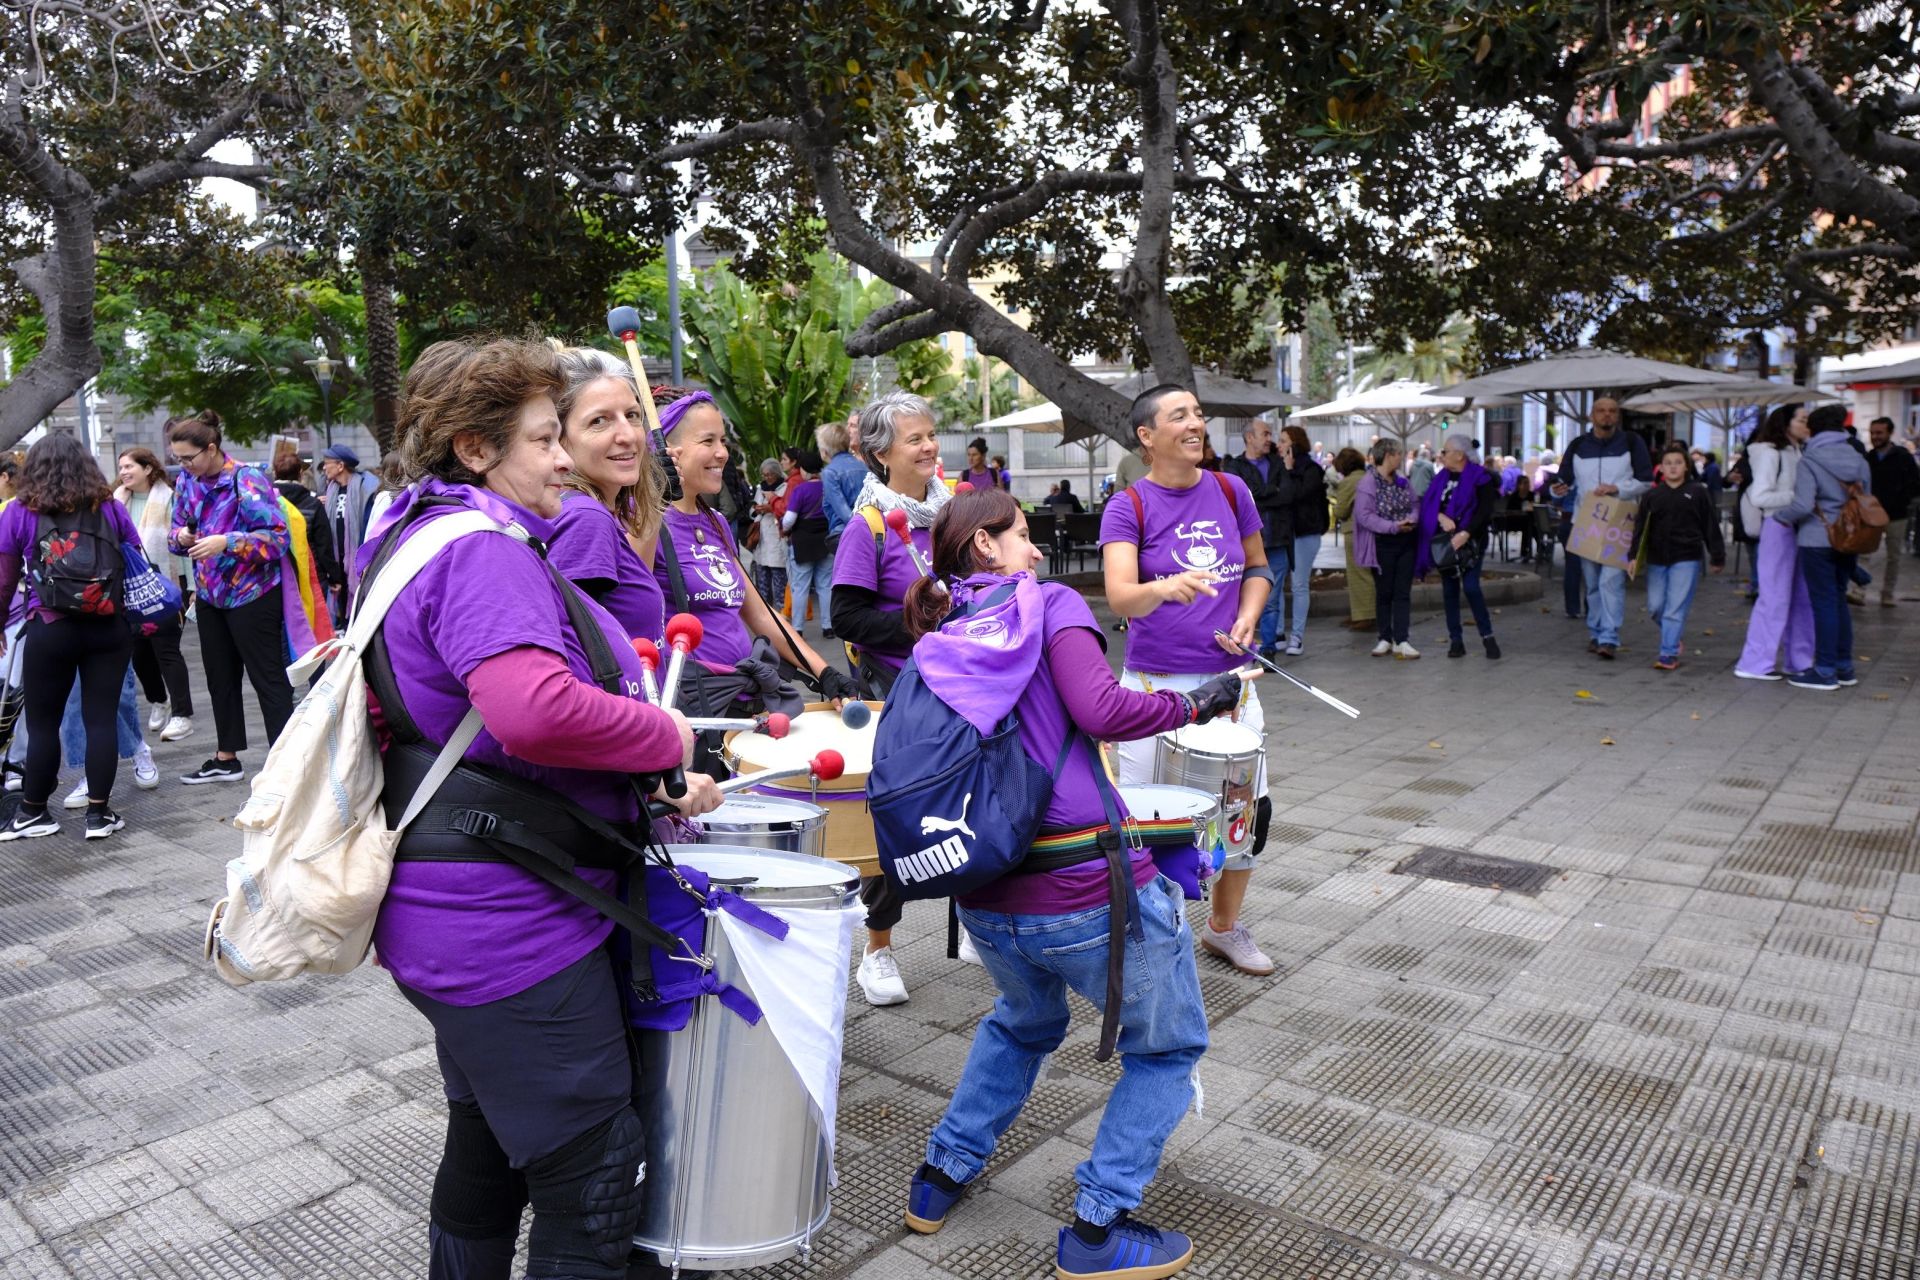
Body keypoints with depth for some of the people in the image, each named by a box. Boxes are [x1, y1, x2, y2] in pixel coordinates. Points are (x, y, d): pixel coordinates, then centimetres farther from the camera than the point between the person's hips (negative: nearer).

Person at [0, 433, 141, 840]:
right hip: (110, 628, 1)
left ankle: (33, 813, 21)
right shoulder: (111, 508, 4)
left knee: (42, 723, 10)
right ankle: (99, 813, 8)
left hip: (49, 630, -1)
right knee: (101, 718, 5)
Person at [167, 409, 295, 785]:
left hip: (252, 595, -8)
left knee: (268, 680, -4)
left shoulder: (246, 480, -16)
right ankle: (226, 759, 29)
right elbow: (179, 528, 15)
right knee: (220, 679, 16)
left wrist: (226, 542, -30)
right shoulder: (188, 481, 5)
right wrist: (181, 535, -8)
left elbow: (277, 535, -21)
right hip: (210, 595, 8)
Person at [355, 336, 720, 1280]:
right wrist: (664, 739, -20)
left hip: (465, 917, 11)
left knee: (489, 1149, 26)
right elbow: (536, 709, -38)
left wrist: (649, 780, 8)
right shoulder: (480, 555, -20)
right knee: (594, 1177, 2)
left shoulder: (423, 539, 16)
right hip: (510, 928, -11)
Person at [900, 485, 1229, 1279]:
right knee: (1167, 1048, 20)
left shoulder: (935, 646, 12)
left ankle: (942, 1176, 39)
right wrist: (1196, 703, -6)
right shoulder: (1049, 606, -4)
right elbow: (1099, 709, -19)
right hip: (1092, 891, -6)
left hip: (986, 905, 6)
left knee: (1025, 1022, 36)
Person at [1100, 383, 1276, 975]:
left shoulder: (1231, 491, 5)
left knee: (1249, 808, 9)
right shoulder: (1128, 507, -8)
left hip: (1229, 677, 5)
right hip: (1156, 682, -4)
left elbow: (1258, 567, 17)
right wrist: (1166, 587, -43)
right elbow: (1119, 597, -22)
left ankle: (1224, 927, 33)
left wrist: (1247, 617, -2)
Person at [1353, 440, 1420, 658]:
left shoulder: (1402, 482, 7)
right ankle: (1385, 639, 17)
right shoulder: (1367, 483, -12)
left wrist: (1411, 520, -9)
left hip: (1406, 543, 5)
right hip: (1382, 544, -5)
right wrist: (1394, 526, -22)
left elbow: (1413, 506, 14)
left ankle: (1402, 641, 3)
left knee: (1403, 593, 2)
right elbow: (1364, 516, -18)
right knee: (1384, 593, 6)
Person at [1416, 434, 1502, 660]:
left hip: (1470, 541, -5)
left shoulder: (1480, 478, -7)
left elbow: (1485, 511, -13)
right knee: (1449, 589, 6)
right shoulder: (1441, 476, 10)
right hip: (1443, 540, 5)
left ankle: (1487, 635, 2)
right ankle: (1455, 639, 12)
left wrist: (1465, 534, -23)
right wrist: (1441, 517, -15)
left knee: (1471, 587, -13)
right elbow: (1426, 503, 5)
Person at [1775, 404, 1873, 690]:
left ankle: (1825, 671, 3)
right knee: (1838, 599, 16)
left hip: (1818, 541, -6)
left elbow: (1803, 505, -20)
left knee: (1824, 602, -2)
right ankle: (1844, 668, 22)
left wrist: (1779, 516, -3)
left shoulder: (1810, 461, -11)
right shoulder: (1858, 461, 8)